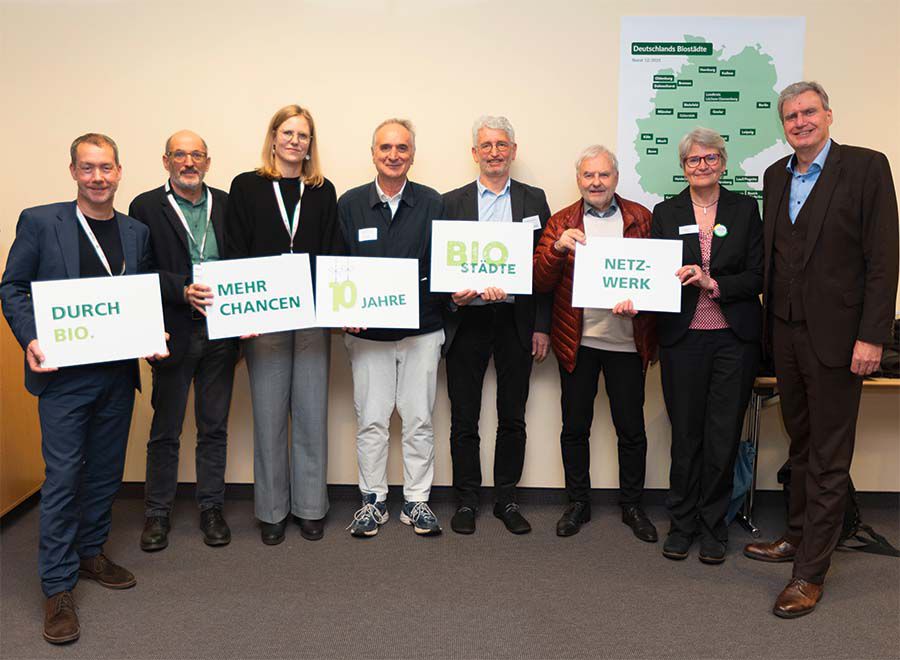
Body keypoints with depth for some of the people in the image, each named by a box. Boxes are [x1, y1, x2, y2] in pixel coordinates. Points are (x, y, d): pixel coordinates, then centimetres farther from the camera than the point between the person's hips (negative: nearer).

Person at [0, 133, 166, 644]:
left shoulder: (137, 232, 9)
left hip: (118, 372, 4)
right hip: (63, 373, -4)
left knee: (106, 470, 14)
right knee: (63, 476, -2)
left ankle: (91, 553, 33)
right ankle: (58, 587, 9)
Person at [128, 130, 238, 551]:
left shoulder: (226, 204, 9)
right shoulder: (146, 207, 0)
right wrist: (184, 291, -21)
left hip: (220, 331, 3)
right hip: (174, 332, -2)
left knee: (214, 426, 11)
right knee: (165, 429, 8)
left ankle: (211, 508, 24)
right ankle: (157, 513, 22)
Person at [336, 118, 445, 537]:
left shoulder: (433, 204, 4)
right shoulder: (349, 204, 5)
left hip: (421, 330, 0)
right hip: (367, 331, 0)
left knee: (419, 420, 7)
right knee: (371, 421, 6)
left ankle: (416, 501, 20)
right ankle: (373, 501, 21)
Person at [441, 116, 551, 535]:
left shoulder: (534, 200, 7)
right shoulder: (452, 202, 6)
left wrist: (542, 326, -1)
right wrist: (453, 295, -15)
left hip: (517, 322, 1)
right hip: (466, 322, 0)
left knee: (512, 418, 9)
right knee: (464, 419, 6)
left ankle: (506, 499, 23)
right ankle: (466, 501, 19)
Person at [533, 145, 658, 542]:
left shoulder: (641, 219, 5)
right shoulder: (561, 223, 5)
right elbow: (540, 283, -3)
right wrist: (558, 247, -20)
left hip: (627, 340, 0)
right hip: (577, 341, 0)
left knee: (631, 428, 7)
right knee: (575, 427, 8)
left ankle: (632, 505, 25)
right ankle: (578, 503, 25)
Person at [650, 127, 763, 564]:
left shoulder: (746, 209, 5)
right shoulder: (666, 213, 6)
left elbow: (757, 277, -1)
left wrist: (712, 282, -17)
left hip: (734, 339, 0)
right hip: (683, 339, 0)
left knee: (724, 437, 5)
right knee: (685, 436, 7)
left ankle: (713, 526, 22)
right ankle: (682, 523, 23)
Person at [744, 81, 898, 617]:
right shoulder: (776, 176, 11)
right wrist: (770, 323, 9)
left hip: (834, 335, -6)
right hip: (786, 332, 6)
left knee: (829, 457, 3)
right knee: (801, 444, 18)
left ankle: (812, 572, 13)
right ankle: (799, 537, 33)